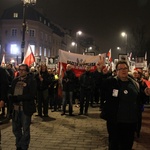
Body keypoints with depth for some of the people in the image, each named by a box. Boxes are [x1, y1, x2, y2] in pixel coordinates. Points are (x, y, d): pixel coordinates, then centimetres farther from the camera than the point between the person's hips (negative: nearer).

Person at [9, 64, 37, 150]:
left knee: (25, 129, 7)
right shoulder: (15, 80, 11)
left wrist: (17, 98, -22)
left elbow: (31, 95, -16)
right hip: (16, 108, 6)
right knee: (16, 129, 15)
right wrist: (12, 98, -13)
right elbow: (11, 92, 11)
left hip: (26, 109, -5)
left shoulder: (32, 81, -7)